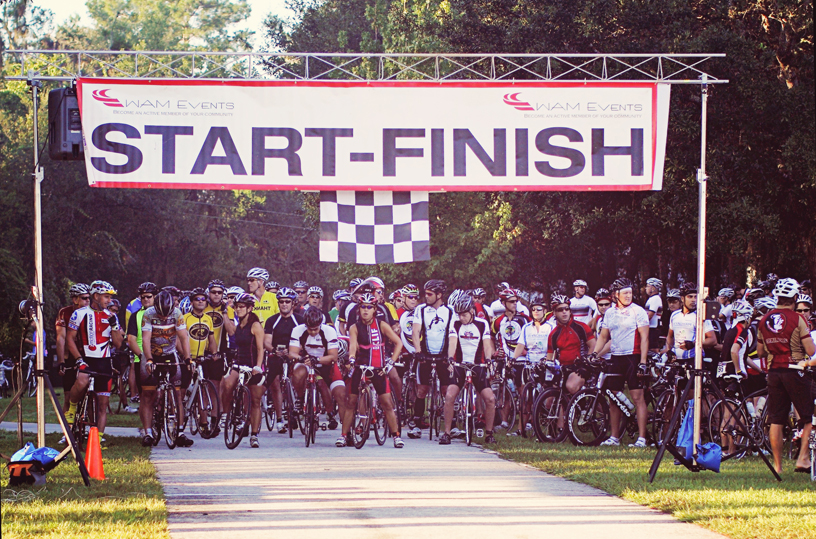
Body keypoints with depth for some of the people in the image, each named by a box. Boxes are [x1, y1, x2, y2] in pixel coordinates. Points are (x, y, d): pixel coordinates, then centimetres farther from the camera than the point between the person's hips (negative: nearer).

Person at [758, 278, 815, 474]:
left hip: (773, 372, 5)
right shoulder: (797, 319, -10)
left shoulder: (764, 321, 7)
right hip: (795, 373, -5)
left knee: (775, 420, 6)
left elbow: (760, 352, 14)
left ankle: (777, 465, 6)